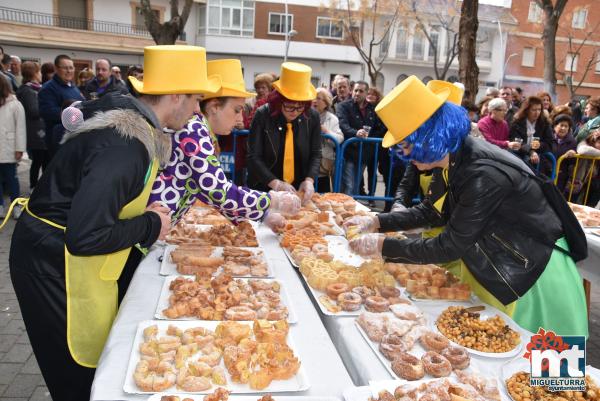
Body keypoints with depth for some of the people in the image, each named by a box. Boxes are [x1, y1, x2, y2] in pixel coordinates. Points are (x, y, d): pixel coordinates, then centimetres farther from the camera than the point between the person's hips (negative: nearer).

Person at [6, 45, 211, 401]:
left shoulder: (124, 114, 1)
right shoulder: (126, 147, -30)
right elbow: (85, 236, -34)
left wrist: (145, 215, 3)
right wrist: (150, 225, -19)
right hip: (56, 267, -9)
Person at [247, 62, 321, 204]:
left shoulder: (312, 117, -5)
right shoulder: (263, 115, -12)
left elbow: (316, 154, 1)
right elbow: (254, 157, -13)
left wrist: (309, 180, -17)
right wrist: (276, 184, -25)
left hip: (298, 190, 2)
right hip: (264, 189, -2)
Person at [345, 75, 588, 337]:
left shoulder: (483, 175, -33)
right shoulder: (460, 157, -4)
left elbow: (449, 247, -27)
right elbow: (438, 213, 8)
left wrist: (384, 246, -20)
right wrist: (379, 222, 0)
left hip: (535, 278, -8)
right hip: (504, 270, 8)